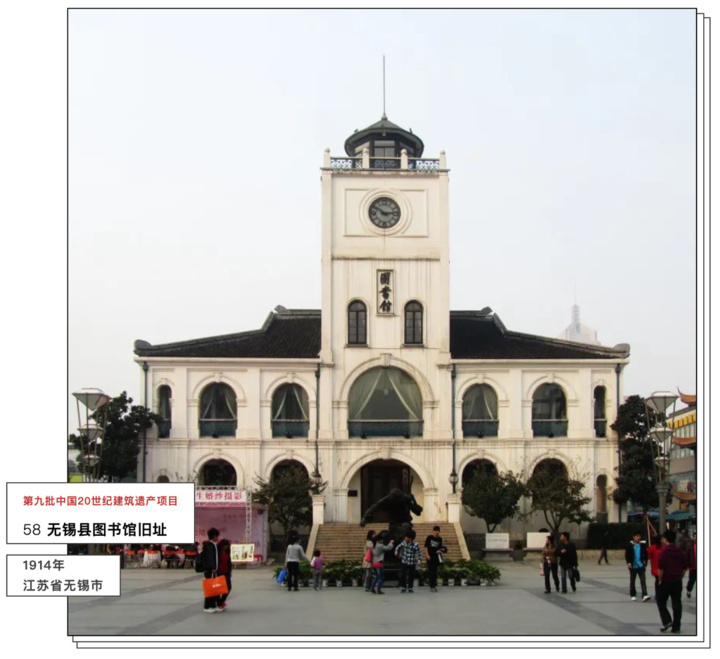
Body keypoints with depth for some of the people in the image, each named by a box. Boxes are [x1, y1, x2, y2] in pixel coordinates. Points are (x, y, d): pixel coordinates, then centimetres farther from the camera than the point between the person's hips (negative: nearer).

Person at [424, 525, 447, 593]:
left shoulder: (440, 539, 6)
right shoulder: (429, 538, -3)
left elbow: (440, 548, 11)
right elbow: (426, 547, -2)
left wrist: (440, 551, -12)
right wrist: (427, 555, -10)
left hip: (436, 557, 3)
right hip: (430, 557, -3)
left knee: (435, 572, 8)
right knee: (431, 571, -3)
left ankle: (434, 585, 16)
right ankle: (432, 586, -2)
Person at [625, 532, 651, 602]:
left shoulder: (643, 545, 1)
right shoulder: (630, 545, -4)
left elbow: (645, 554, 8)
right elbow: (627, 555, -2)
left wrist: (645, 561, -5)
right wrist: (628, 563, -13)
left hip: (641, 566, 0)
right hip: (633, 566, 0)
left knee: (643, 580, -10)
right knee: (632, 581, 11)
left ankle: (645, 595, -18)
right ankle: (633, 595, 23)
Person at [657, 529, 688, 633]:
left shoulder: (664, 551, -12)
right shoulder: (680, 551, 5)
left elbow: (660, 568, -16)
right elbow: (685, 568, 9)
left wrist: (660, 580, -4)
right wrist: (679, 577, 16)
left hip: (666, 581, -5)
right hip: (678, 581, 5)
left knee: (661, 601, 10)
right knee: (677, 604, 7)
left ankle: (667, 621, -5)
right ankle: (676, 627, 7)